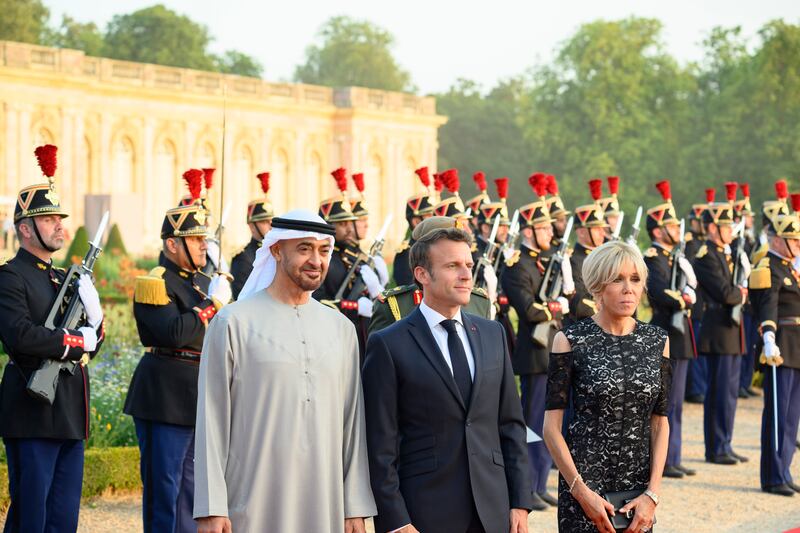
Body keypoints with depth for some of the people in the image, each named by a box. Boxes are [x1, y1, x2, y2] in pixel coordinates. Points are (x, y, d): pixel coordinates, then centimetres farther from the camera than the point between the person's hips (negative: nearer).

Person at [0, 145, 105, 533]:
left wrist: (94, 315, -4)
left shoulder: (64, 279, 19)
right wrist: (78, 341, -11)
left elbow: (93, 341, 18)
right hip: (33, 413, -8)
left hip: (71, 413, 8)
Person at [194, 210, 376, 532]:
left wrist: (356, 507, 5)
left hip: (325, 507, 4)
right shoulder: (233, 323, -2)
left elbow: (352, 423, 10)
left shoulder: (341, 328, 10)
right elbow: (212, 419, -4)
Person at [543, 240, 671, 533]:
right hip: (585, 480, -3)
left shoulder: (658, 341, 5)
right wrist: (581, 490, -12)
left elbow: (660, 422, 6)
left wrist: (653, 492, -3)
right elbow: (551, 426, -7)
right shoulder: (570, 340, -6)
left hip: (639, 489, 3)